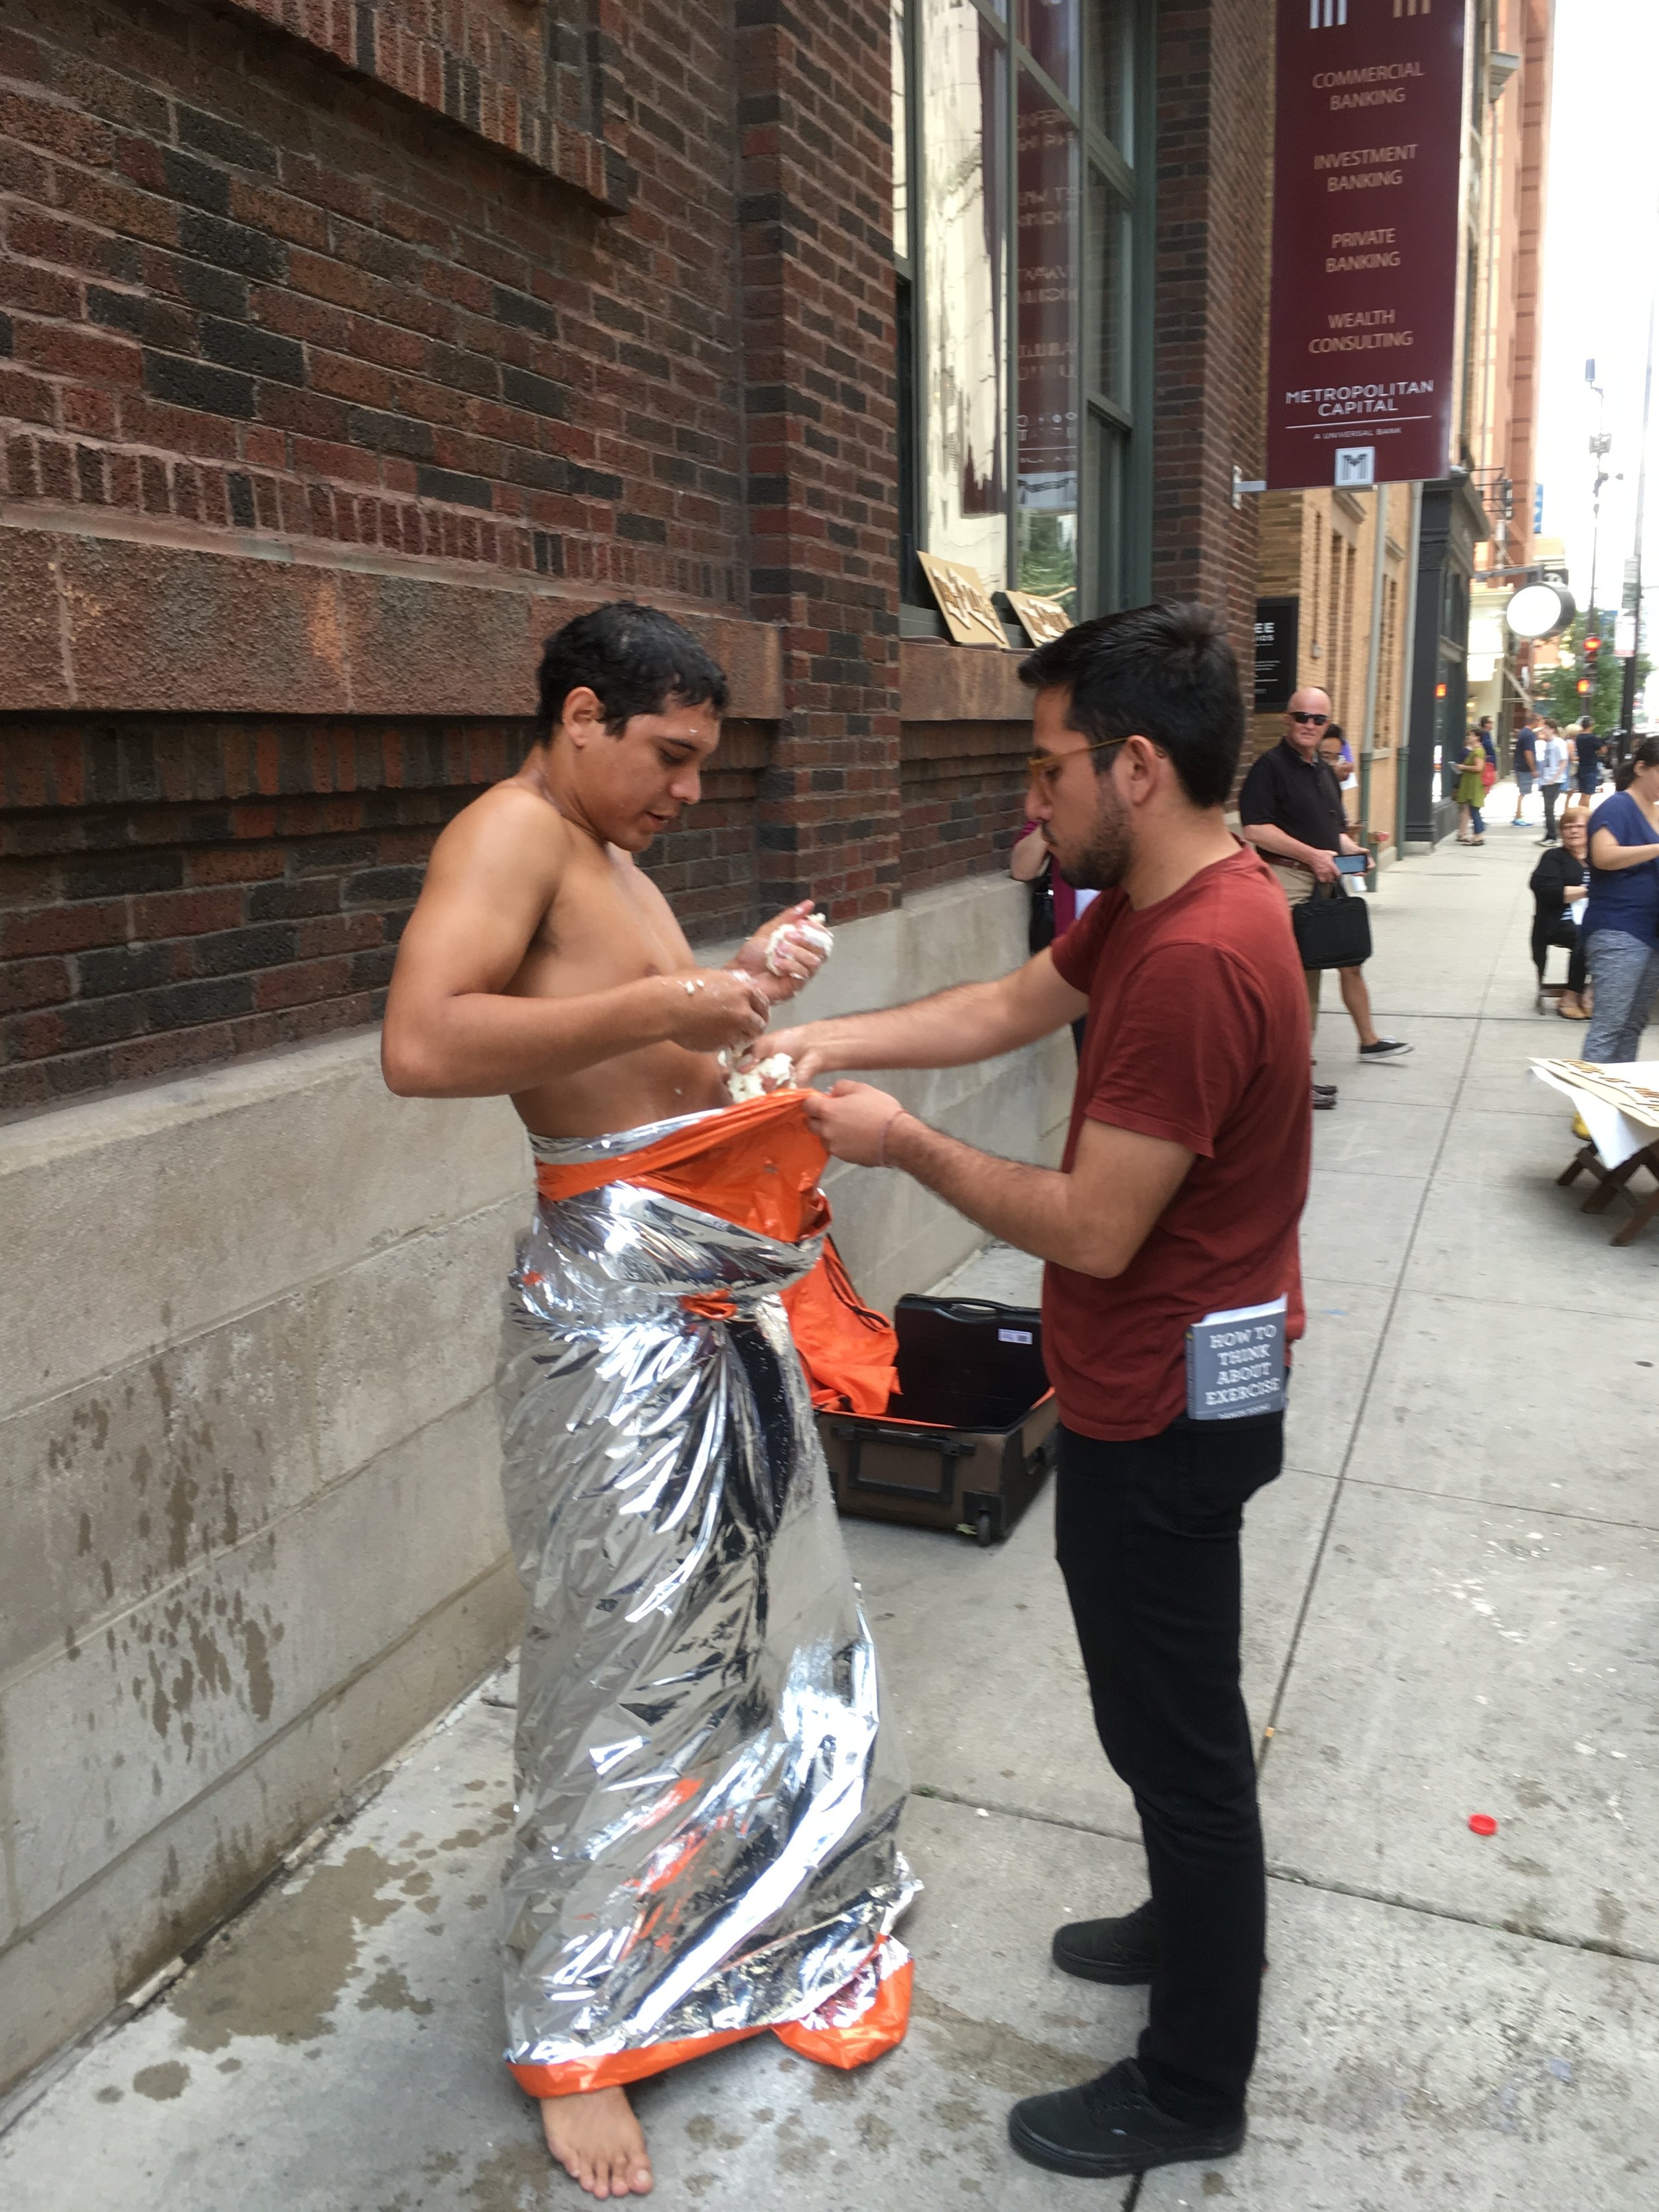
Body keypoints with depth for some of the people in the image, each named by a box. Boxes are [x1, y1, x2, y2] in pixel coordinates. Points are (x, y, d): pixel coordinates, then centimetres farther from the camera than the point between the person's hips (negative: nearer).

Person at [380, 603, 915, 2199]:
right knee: (625, 1633, 0)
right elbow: (419, 1045, -29)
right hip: (621, 1286, -10)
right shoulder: (510, 832, -14)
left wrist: (733, 988, 7)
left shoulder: (614, 857, 16)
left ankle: (738, 1869, 45)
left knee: (735, 1584, 21)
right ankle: (573, 2031, 20)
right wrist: (663, 1006, -27)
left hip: (719, 1272, 10)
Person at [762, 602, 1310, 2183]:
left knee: (1174, 1728, 8)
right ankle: (1203, 1925, 50)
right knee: (1178, 1706, 27)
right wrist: (831, 1039, 2)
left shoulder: (1193, 965, -30)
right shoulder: (1162, 898, 3)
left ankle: (1192, 2088, 30)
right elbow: (1010, 1006, 12)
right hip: (1170, 1385, 10)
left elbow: (1093, 1229, -28)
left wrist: (905, 1146, -16)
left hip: (1163, 1413, -10)